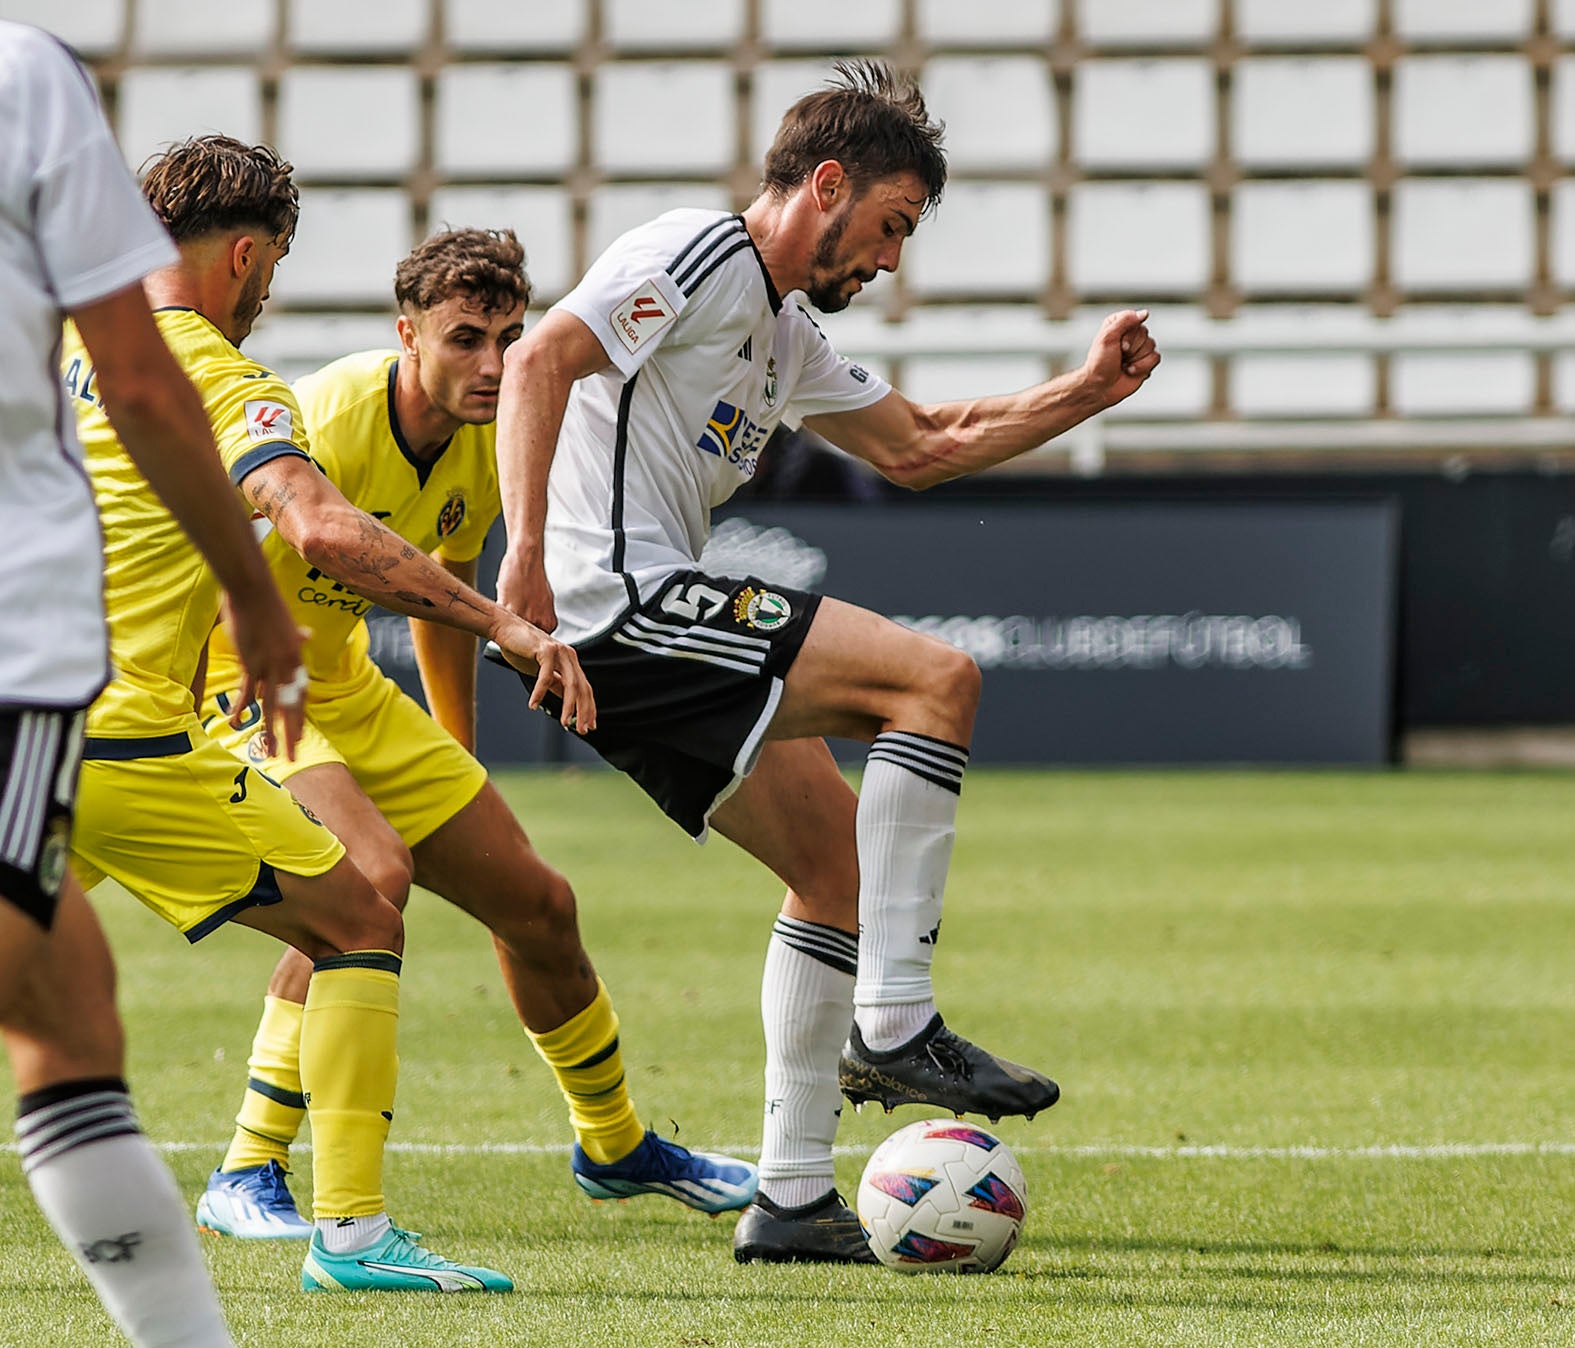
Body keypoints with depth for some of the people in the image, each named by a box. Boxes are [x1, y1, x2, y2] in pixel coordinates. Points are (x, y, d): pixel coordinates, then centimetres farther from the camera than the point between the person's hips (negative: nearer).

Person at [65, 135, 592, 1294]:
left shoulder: (53, 349, 13)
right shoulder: (222, 383, -8)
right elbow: (319, 530, -25)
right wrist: (502, 623, -24)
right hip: (127, 749, -6)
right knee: (359, 924, 6)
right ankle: (352, 1229, -3)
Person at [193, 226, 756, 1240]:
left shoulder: (491, 447, -3)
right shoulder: (325, 424, -28)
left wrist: (460, 764, 22)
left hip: (345, 690, 8)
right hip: (230, 690, -8)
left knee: (537, 904, 8)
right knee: (372, 875, -32)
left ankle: (615, 1147, 34)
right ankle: (247, 1177, -24)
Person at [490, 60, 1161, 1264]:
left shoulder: (786, 333, 24)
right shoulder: (702, 258, -7)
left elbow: (916, 447, 33)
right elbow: (541, 359, -19)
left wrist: (1087, 391, 23)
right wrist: (527, 554, -28)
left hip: (648, 643, 11)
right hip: (625, 607, -11)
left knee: (839, 856, 12)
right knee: (937, 678, -15)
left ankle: (792, 1200, 13)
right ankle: (893, 1024, -16)